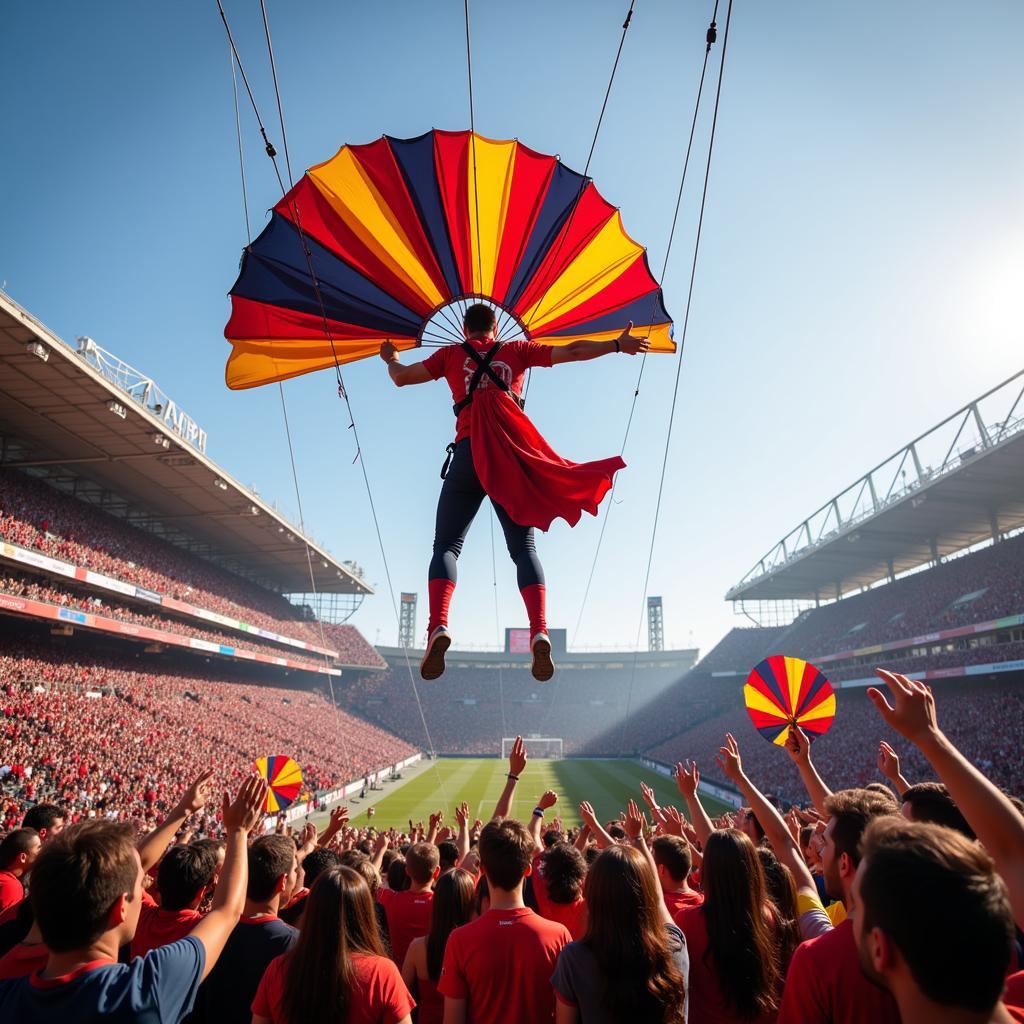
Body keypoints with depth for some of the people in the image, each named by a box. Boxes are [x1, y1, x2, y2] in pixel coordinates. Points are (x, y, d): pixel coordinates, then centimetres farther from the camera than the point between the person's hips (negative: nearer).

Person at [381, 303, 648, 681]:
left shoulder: (452, 354, 20)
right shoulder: (516, 350, 20)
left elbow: (402, 378, 20)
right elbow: (572, 351, 16)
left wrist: (391, 359, 42)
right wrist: (618, 344, 26)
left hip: (468, 452, -1)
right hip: (513, 455, 1)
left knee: (446, 546, 2)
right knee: (524, 547, 2)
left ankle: (438, 627, -23)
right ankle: (539, 632, -20)